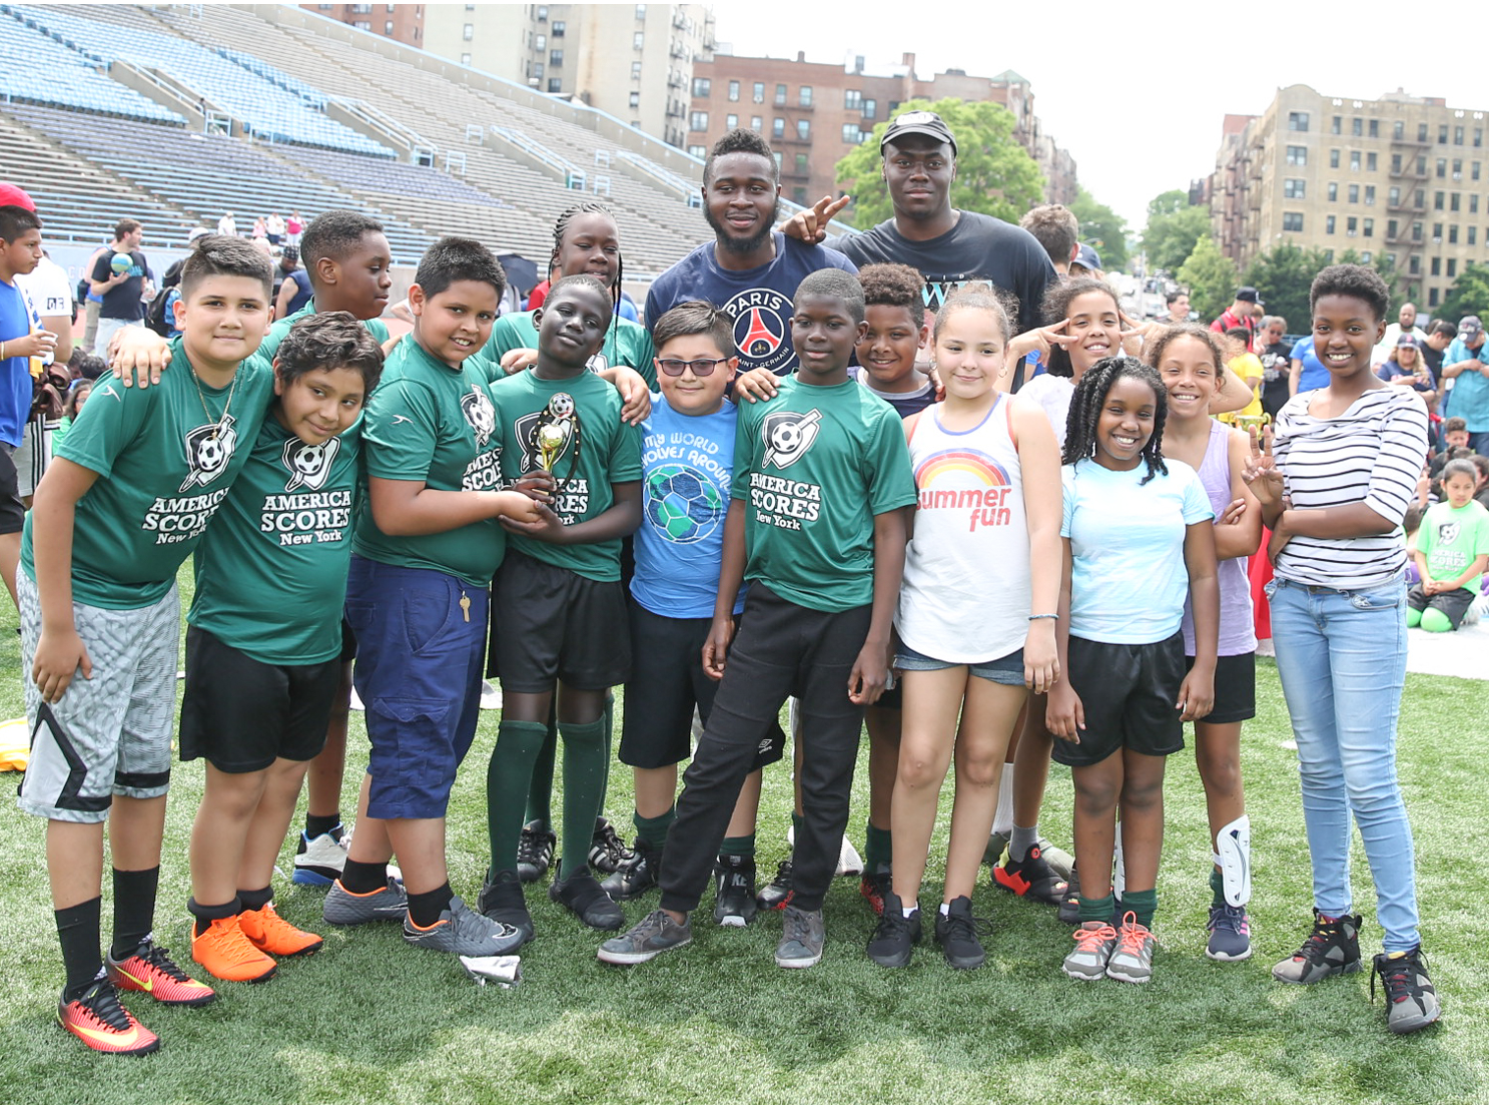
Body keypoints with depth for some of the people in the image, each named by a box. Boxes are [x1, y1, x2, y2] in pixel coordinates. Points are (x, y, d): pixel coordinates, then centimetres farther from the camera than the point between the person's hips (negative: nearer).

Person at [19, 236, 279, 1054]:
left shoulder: (257, 384, -8)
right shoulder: (144, 383, -26)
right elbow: (54, 497, -23)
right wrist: (57, 627, -20)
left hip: (155, 595, 7)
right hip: (80, 594, -7)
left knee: (148, 772, 14)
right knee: (81, 785, -1)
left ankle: (134, 948, 29)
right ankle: (84, 988, 8)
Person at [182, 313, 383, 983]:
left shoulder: (353, 440, 1)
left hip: (317, 645, 6)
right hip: (236, 642, -6)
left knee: (284, 780, 15)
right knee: (236, 787, 4)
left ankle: (253, 905, 31)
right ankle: (213, 923, 20)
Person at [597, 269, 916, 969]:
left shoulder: (875, 419, -1)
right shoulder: (761, 405, 7)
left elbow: (889, 533, -2)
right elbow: (743, 507, 12)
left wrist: (876, 642, -8)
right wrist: (722, 614, 9)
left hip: (844, 612, -2)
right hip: (768, 604, 2)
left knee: (826, 774, 7)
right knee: (717, 759, 0)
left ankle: (806, 908, 24)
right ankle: (674, 912, 10)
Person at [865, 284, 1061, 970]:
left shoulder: (1023, 420, -1)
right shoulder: (913, 430, 7)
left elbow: (1045, 527, -6)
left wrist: (1043, 622, -12)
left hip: (1006, 621, -1)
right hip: (930, 616, 1)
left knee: (982, 763, 7)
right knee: (920, 759, -4)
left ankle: (958, 905, 18)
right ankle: (902, 906, 9)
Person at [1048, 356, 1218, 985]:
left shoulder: (1179, 481, 4)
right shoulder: (1069, 483, -2)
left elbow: (1204, 576, 6)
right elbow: (1056, 584, -3)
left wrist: (1204, 665, -1)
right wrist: (1058, 680, -8)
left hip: (1161, 652, 2)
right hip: (1090, 650, -2)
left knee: (1144, 788, 9)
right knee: (1096, 790, 4)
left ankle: (1137, 922, 18)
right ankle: (1095, 921, 15)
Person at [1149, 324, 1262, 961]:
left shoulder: (1235, 445, -2)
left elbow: (1245, 538, -13)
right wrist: (1209, 529, -19)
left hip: (1221, 631, 0)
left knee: (1221, 768, 8)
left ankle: (1231, 901, 22)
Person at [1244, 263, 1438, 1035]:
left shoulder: (1400, 408, -6)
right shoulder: (1294, 413, 9)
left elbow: (1383, 510, -18)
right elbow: (1276, 519, 12)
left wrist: (1292, 517, -11)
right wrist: (1269, 501, -11)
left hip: (1366, 608, -5)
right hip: (1294, 602, 5)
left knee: (1368, 780, -7)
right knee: (1317, 769, 11)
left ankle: (1402, 953, 2)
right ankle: (1333, 926, 23)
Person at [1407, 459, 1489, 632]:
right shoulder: (1433, 512, 10)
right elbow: (1420, 552, 12)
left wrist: (1454, 584, -13)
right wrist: (1427, 579, -6)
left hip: (1462, 586, -4)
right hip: (1431, 583, 4)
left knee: (1432, 621, -27)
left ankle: (1464, 613, 3)